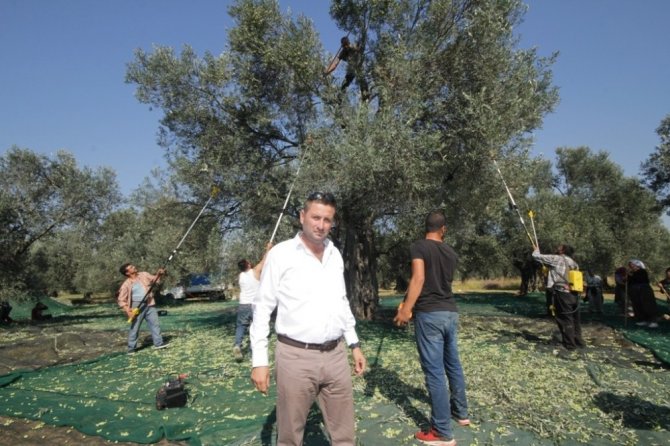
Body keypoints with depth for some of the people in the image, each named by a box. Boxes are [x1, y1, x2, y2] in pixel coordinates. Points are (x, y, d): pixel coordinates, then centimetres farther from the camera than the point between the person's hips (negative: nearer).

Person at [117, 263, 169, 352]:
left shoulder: (144, 275, 3)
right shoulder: (126, 284, -8)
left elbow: (154, 279, 16)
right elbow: (121, 299, -5)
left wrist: (159, 274, -6)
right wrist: (127, 310, -16)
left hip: (149, 304, 4)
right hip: (137, 306, -4)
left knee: (155, 323, 5)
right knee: (134, 328, 3)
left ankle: (158, 343, 13)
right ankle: (131, 348, 14)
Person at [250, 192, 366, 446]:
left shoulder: (335, 255, 9)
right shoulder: (281, 254, -7)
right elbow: (263, 308, -5)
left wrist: (354, 344, 16)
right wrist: (259, 360, -9)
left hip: (336, 356, 5)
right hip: (296, 357, -4)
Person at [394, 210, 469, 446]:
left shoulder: (418, 246, -7)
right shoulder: (451, 253, 12)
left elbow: (419, 278, -21)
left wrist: (406, 308, -24)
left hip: (429, 314, -7)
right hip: (450, 312, 7)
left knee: (434, 372, -1)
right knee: (453, 364, 22)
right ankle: (461, 412, 39)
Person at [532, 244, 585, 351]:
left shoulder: (556, 259, -4)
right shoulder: (574, 263, 17)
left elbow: (536, 256, -1)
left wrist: (536, 250, 21)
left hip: (562, 294, -7)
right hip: (574, 295, 7)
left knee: (565, 320, 3)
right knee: (575, 319, 18)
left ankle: (570, 344, 9)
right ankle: (578, 341, 29)